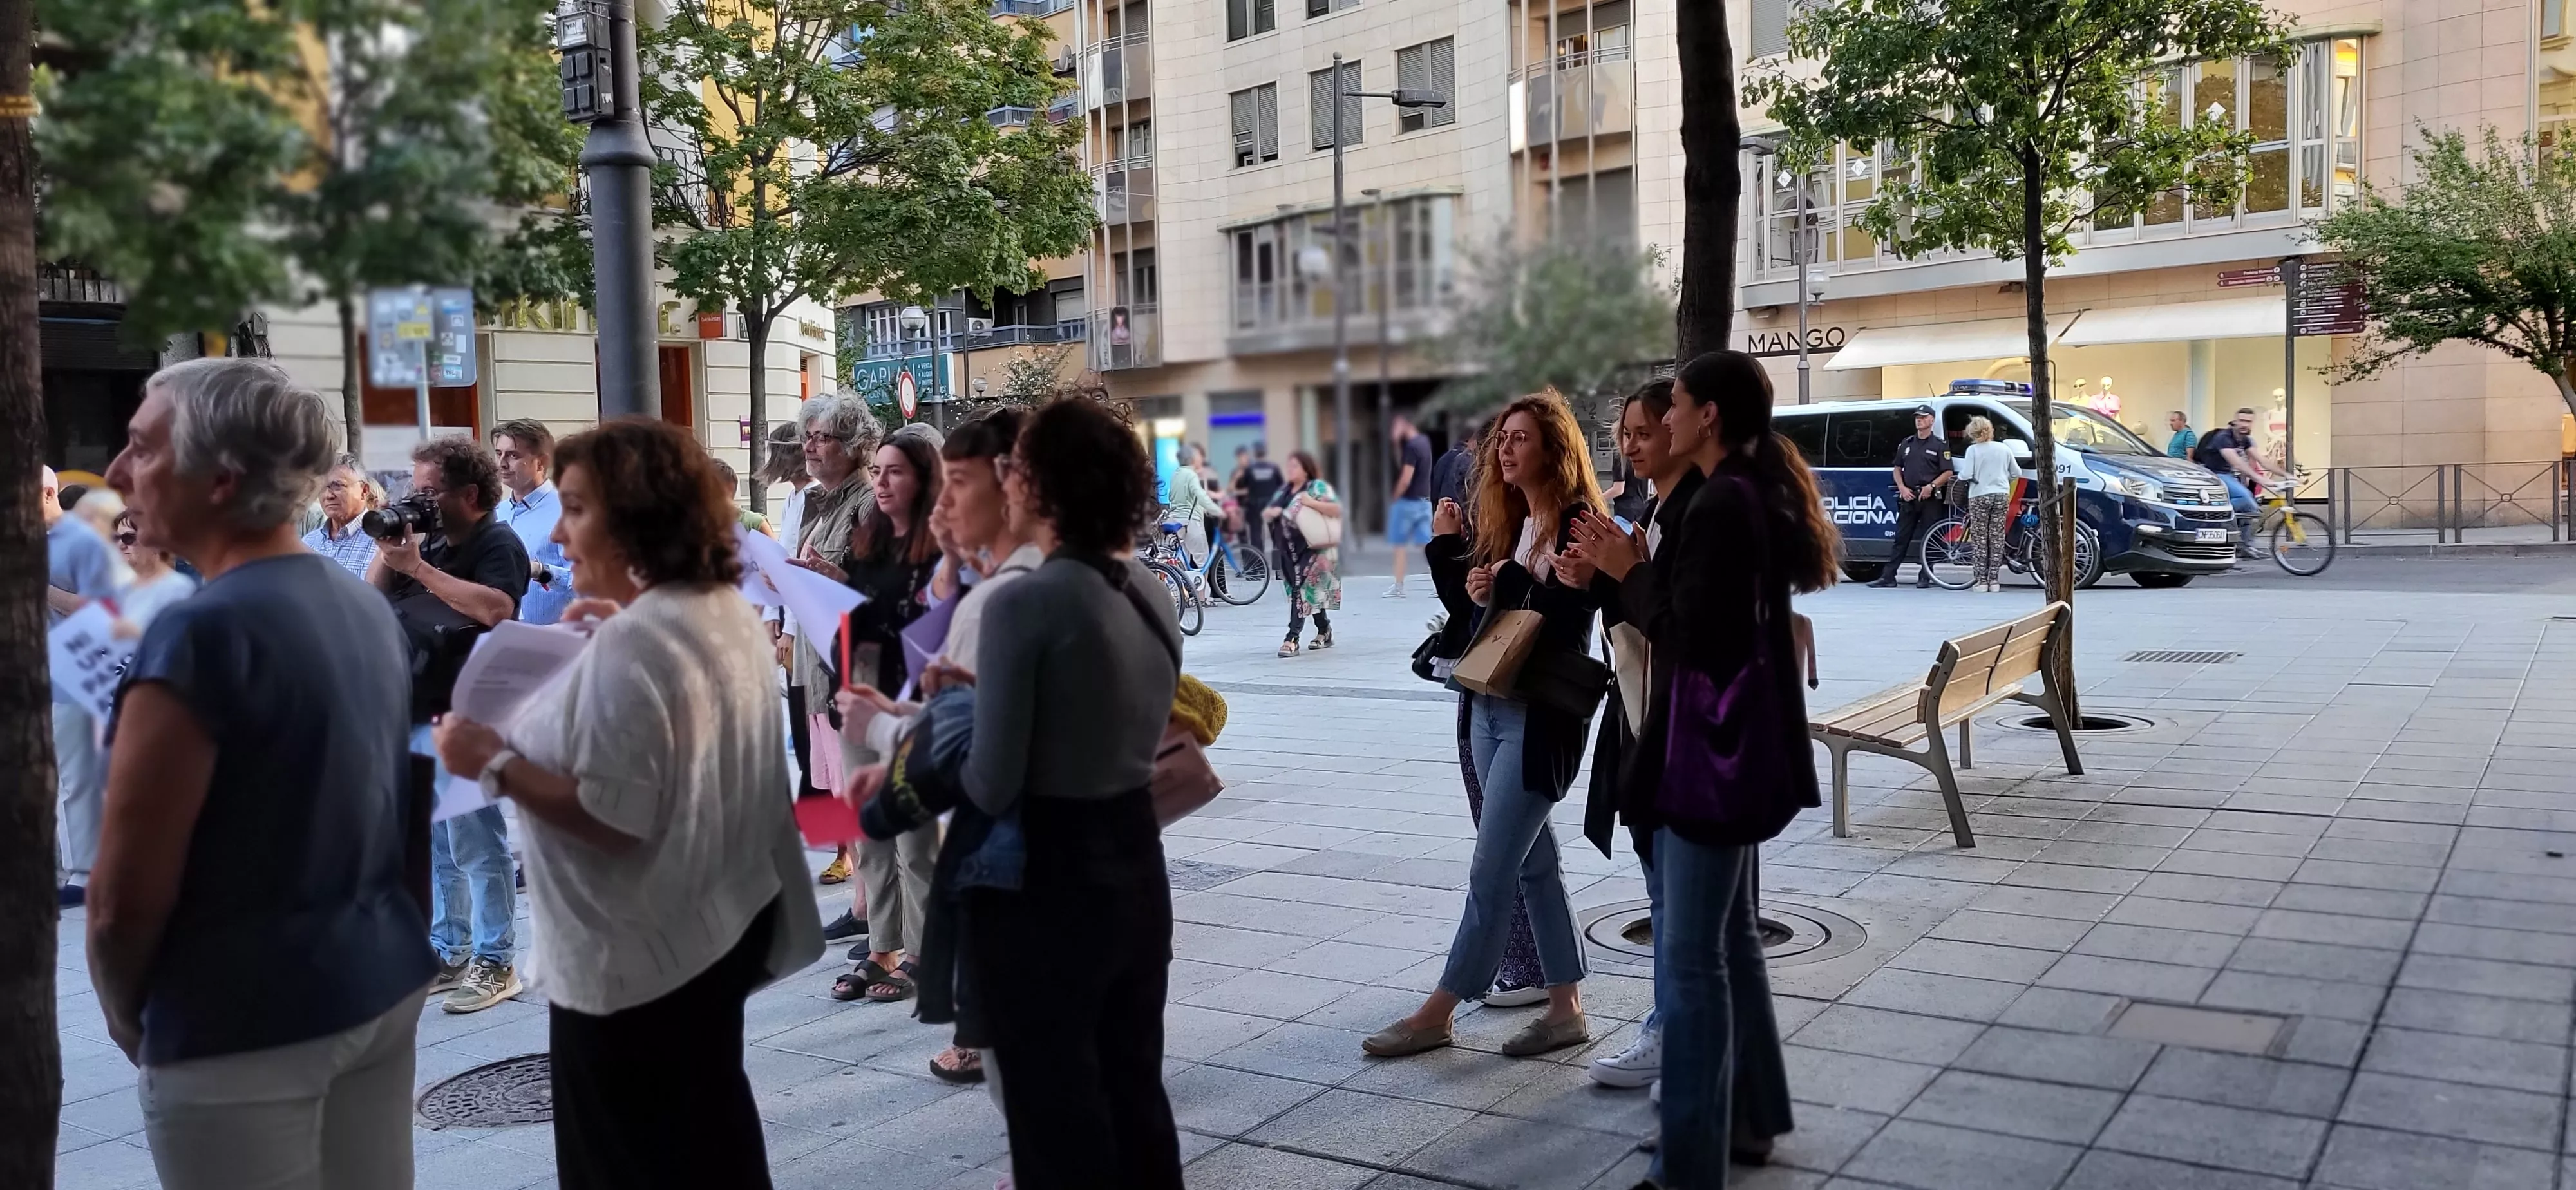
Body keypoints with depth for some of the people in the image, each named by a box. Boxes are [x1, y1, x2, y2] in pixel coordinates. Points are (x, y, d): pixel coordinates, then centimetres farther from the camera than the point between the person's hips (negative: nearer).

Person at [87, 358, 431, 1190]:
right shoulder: (367, 606, 5)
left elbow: (124, 902, -17)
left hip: (246, 1022, -7)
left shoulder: (201, 633, -19)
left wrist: (126, 1016, 0)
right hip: (385, 983, 7)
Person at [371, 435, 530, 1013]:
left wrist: (419, 567, -24)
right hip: (409, 711, 9)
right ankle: (447, 953, 24)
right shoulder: (428, 540, 16)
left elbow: (496, 608, -26)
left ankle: (495, 963, 1)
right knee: (430, 842, 14)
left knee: (474, 842, -5)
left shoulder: (497, 544, -8)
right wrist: (389, 548, 0)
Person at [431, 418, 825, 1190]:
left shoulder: (630, 646, -24)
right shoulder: (730, 611, 3)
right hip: (717, 921, 9)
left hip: (638, 952, -9)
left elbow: (614, 818, -28)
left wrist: (496, 763, -19)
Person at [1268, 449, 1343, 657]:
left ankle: (1292, 639, -18)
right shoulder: (1284, 490, 14)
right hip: (1291, 550, 7)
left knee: (1302, 590, -15)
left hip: (1313, 548, -7)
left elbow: (1337, 510, -17)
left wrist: (1311, 502, -25)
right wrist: (1271, 512, -6)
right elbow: (1266, 512, 18)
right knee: (1312, 592, 16)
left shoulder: (1318, 487, -8)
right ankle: (1324, 631, 31)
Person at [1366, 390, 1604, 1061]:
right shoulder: (1506, 522, 13)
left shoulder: (1579, 525, -12)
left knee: (1490, 873, -2)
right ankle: (1567, 1009, 21)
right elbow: (1472, 608, 12)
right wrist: (1449, 550, -2)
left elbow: (1569, 616, -23)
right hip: (1488, 707, 9)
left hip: (1540, 718, -9)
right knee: (1534, 863, 12)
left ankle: (1437, 1013, 6)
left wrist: (1507, 585, -19)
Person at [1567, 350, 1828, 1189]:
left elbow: (1691, 633, -23)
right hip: (1737, 740, 11)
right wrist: (1630, 570, 6)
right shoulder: (1755, 493, 12)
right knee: (1731, 936, 19)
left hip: (1712, 746, -11)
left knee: (1689, 953, -5)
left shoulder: (1718, 504, -19)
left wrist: (1628, 572, -10)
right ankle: (1751, 1118, 31)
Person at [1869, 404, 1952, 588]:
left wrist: (1932, 486, -16)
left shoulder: (1940, 445, 2)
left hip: (1930, 498, -4)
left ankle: (1924, 577, 5)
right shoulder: (1906, 444, 15)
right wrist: (1902, 488, 1)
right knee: (1901, 538, 2)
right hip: (1909, 497, 4)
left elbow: (1948, 473, -2)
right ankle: (1888, 576, 0)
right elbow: (1897, 469, 17)